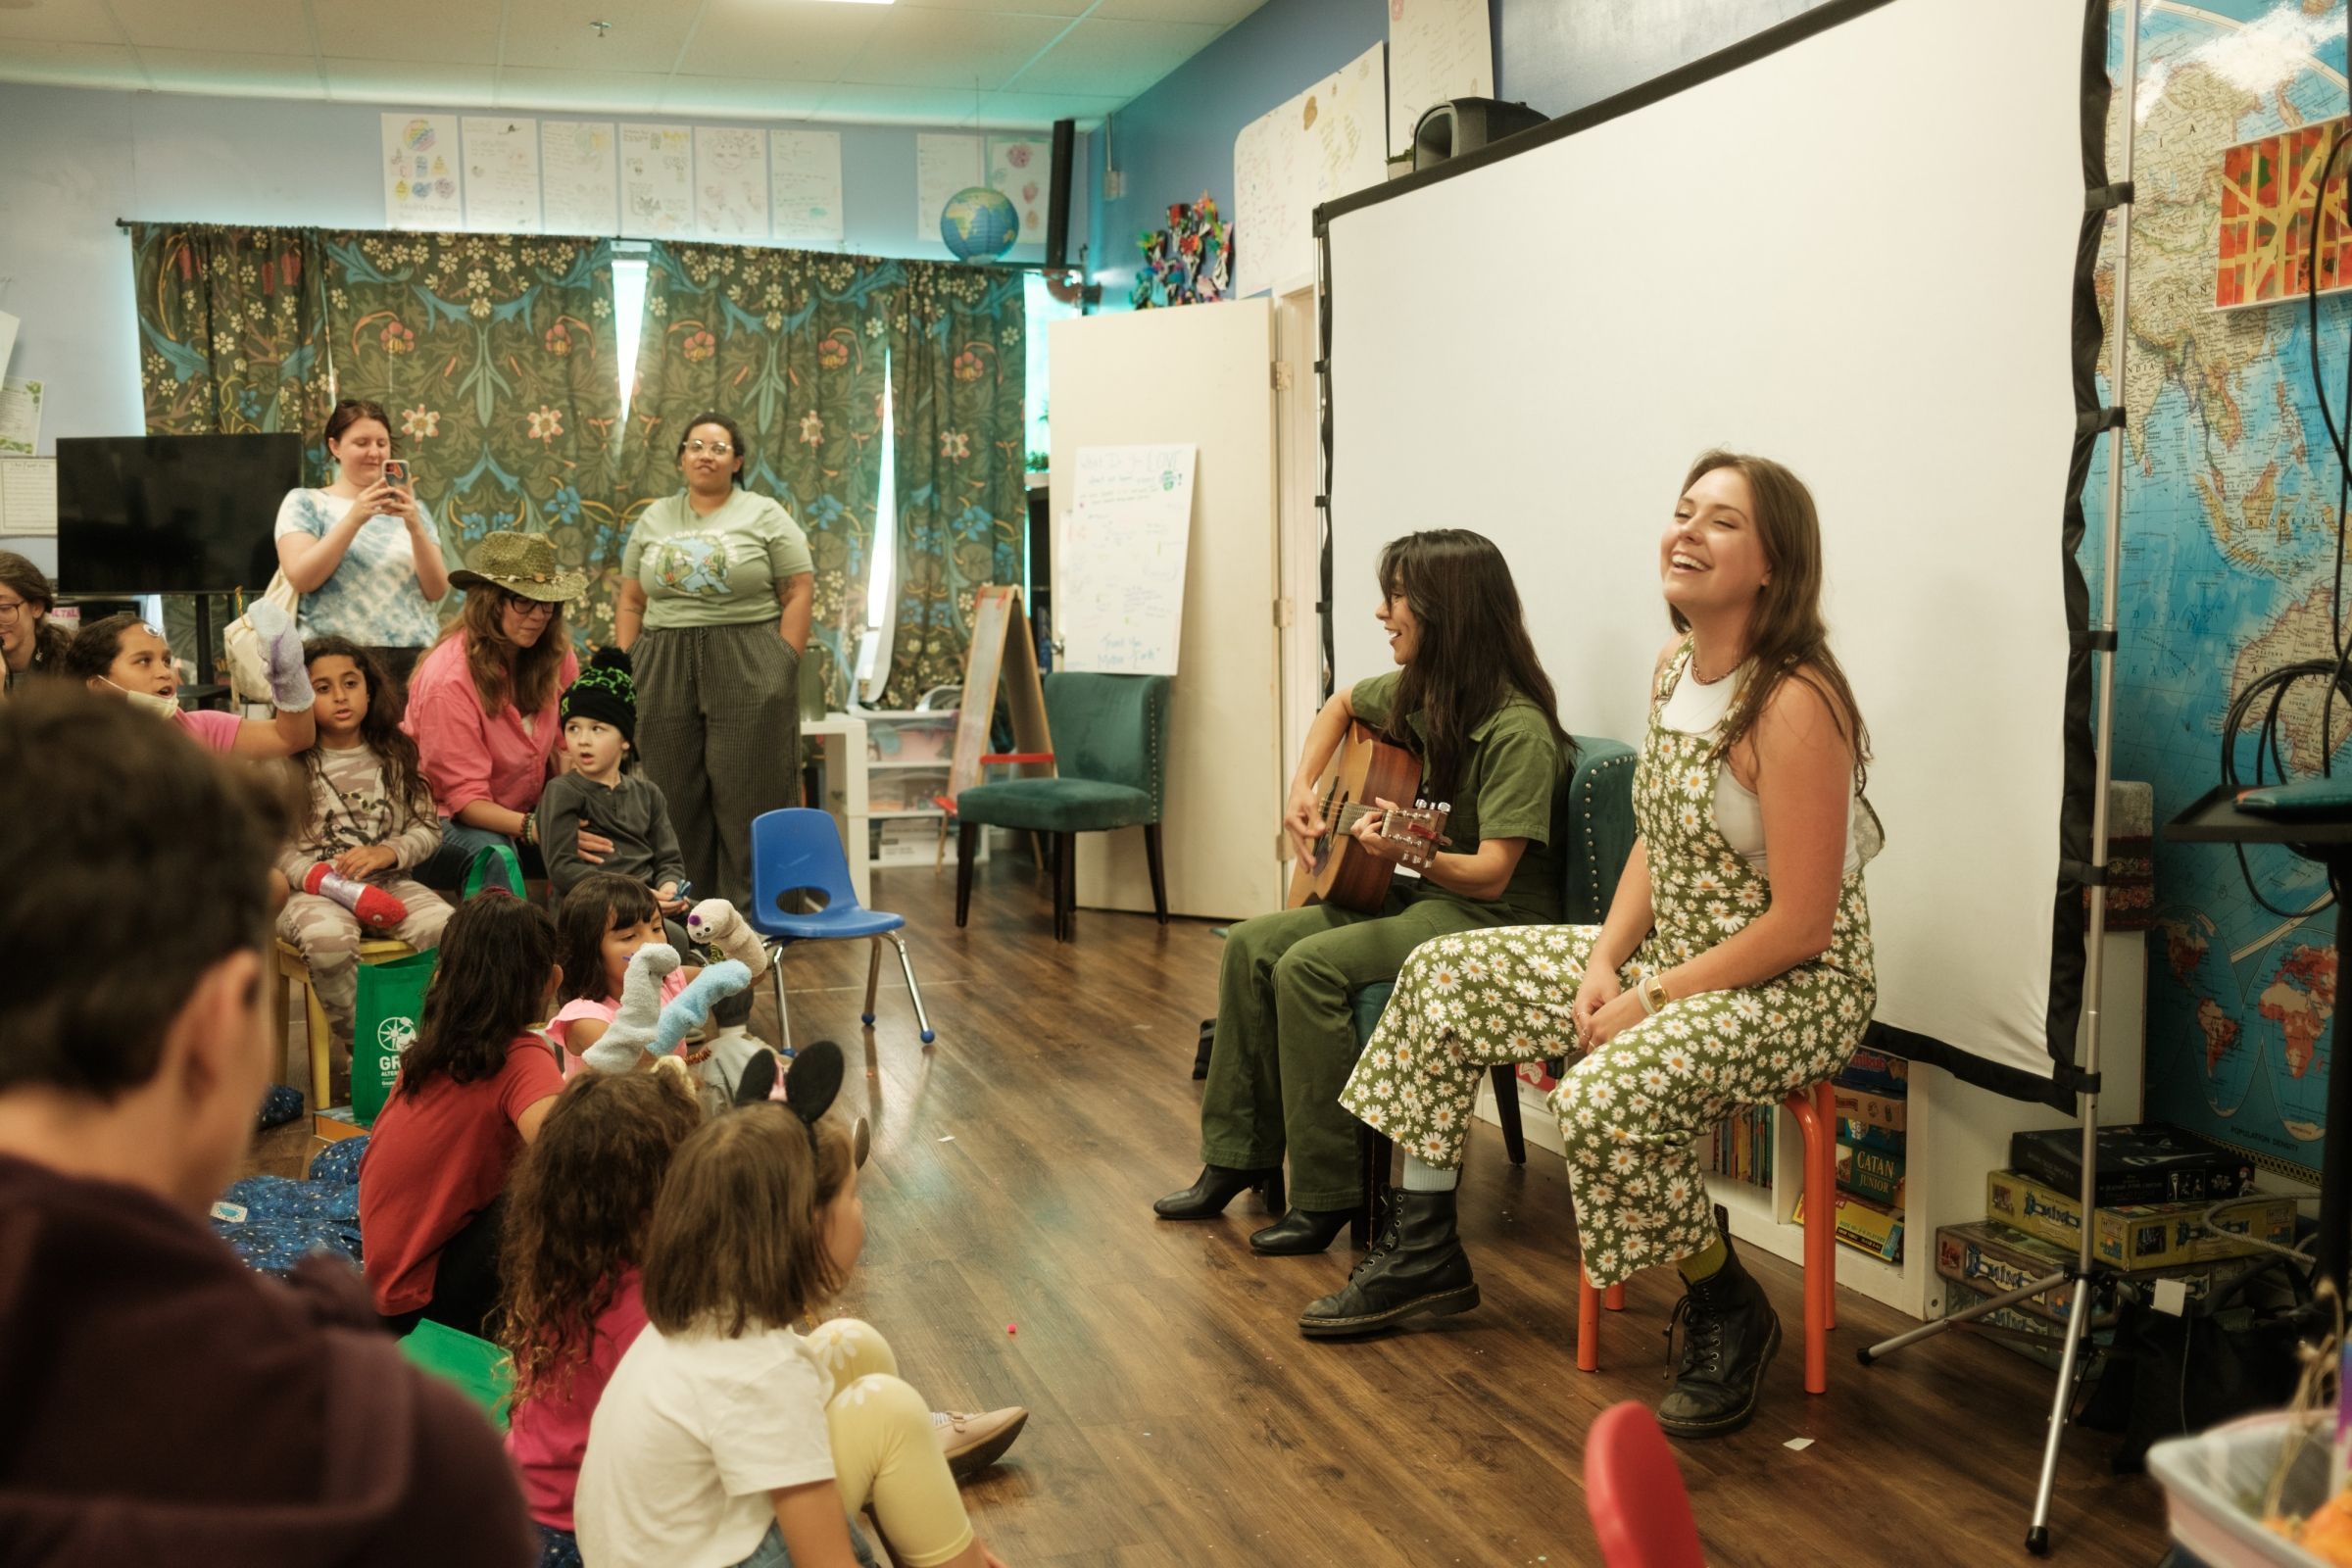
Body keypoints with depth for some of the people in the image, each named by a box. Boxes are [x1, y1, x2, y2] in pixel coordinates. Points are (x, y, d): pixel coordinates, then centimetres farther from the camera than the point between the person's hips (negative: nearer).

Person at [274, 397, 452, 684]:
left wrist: (415, 527, -10)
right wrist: (354, 518, -15)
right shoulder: (305, 503, 8)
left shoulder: (412, 508, 15)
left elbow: (437, 591, 4)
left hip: (414, 658, 2)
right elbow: (301, 578, -8)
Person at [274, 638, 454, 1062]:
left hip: (389, 882, 3)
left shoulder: (396, 755, 11)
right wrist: (330, 883, -19)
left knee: (445, 927, -28)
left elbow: (428, 829, 9)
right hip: (313, 888, -2)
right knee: (328, 938, -37)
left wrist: (386, 853, -12)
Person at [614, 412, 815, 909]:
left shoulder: (765, 516, 2)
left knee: (748, 797, -3)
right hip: (664, 672, 4)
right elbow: (630, 602, 15)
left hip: (747, 672, -4)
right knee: (674, 798, 5)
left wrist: (782, 668, -9)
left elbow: (799, 594, -3)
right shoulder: (654, 519, 14)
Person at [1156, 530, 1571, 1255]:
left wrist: (1409, 851, -42)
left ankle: (1327, 1194, -16)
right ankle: (1240, 1157, 1)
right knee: (1252, 945, -6)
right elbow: (1341, 705, 27)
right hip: (1414, 896, 9)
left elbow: (1492, 874, -24)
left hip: (1495, 920, -9)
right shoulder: (1414, 692, 5)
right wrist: (1302, 786, 11)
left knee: (1311, 966, -27)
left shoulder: (1517, 730, -20)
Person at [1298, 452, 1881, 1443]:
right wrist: (1606, 961, -2)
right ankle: (1425, 1256, 19)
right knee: (1442, 976, 7)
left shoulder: (1795, 703, -23)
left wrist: (1650, 1001, -19)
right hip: (1666, 955, 9)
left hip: (1792, 989, -9)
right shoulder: (1674, 670, 4)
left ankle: (1726, 1313, -4)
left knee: (1606, 1096, -35)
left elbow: (1799, 925, -23)